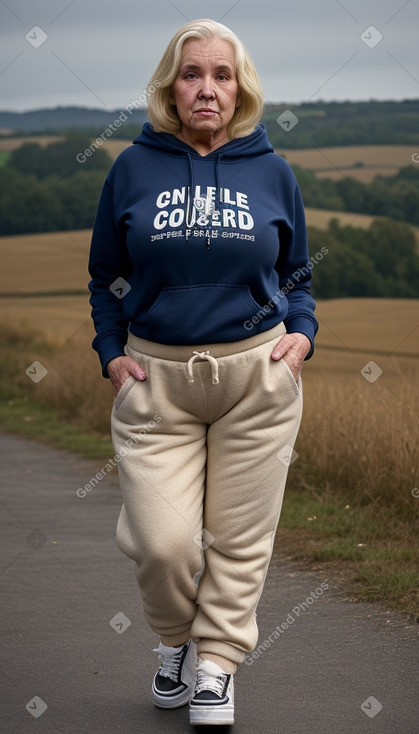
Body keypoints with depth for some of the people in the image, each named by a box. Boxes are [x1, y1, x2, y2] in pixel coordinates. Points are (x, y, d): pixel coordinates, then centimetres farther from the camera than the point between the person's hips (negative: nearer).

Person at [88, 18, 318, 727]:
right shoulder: (134, 168, 3)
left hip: (257, 376, 1)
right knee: (160, 540, -9)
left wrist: (301, 333, -1)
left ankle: (216, 663, 22)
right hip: (155, 378, -1)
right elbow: (106, 276, 12)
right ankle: (175, 638, 21)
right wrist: (112, 351, 0)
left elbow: (295, 273, 16)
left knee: (241, 536, 4)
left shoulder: (271, 171, 5)